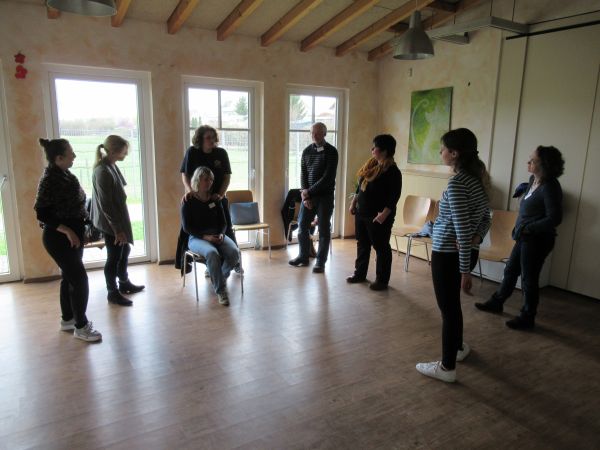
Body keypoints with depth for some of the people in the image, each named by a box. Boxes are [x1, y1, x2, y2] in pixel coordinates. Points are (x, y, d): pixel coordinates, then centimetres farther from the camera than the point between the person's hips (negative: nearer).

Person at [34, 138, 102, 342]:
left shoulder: (64, 174, 6)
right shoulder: (50, 180, -20)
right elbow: (42, 213, -21)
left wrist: (75, 231, 12)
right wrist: (67, 231, -23)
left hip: (72, 235, 9)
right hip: (59, 238, -9)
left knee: (69, 278, 17)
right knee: (80, 279, -5)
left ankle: (67, 320, 31)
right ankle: (81, 327, 9)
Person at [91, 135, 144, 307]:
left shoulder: (111, 165, 4)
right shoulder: (103, 172, -24)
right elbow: (106, 205, -23)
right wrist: (117, 229, -20)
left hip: (119, 218, 9)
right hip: (110, 223, -9)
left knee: (125, 251, 21)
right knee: (114, 257, 4)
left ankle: (124, 284, 39)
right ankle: (112, 293, 20)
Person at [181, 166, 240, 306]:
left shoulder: (215, 199, 11)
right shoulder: (188, 201, -2)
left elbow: (223, 222, 13)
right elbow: (186, 227, -6)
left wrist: (221, 234, -10)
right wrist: (205, 236, -19)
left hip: (217, 235, 4)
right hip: (196, 238, -4)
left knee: (234, 252, -26)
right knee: (212, 253, -37)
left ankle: (219, 277, 3)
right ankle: (221, 290, -21)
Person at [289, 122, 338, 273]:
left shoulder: (331, 151, -7)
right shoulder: (307, 151, 8)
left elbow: (328, 177, -14)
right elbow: (303, 174, 6)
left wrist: (309, 192, -13)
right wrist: (305, 196, -7)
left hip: (325, 196, -4)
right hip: (308, 195, 5)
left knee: (324, 229, 2)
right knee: (302, 226, 7)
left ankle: (320, 262, 12)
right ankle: (303, 256, 24)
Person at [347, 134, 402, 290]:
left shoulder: (393, 171, -14)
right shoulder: (370, 164, 10)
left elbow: (394, 196, -19)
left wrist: (384, 214, -25)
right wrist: (353, 203, 17)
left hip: (377, 216, -8)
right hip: (361, 213, 8)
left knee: (381, 248, 3)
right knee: (362, 244, 17)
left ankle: (382, 280, 14)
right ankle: (360, 273, 32)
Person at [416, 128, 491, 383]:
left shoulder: (456, 184, -22)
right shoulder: (477, 178, 6)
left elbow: (463, 231, -23)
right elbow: (486, 218, 12)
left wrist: (465, 271, -18)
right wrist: (477, 238, -5)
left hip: (448, 254, -9)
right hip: (467, 253, 9)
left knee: (448, 309, 4)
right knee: (452, 304, 25)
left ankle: (447, 367, 19)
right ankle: (458, 347, 45)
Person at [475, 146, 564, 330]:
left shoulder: (550, 187, -22)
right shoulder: (533, 180, 5)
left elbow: (554, 219, -24)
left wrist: (527, 228, -19)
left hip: (537, 240, -9)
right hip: (524, 238, 9)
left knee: (529, 279, 5)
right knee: (510, 271, 20)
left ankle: (527, 318, 22)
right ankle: (496, 303, 37)